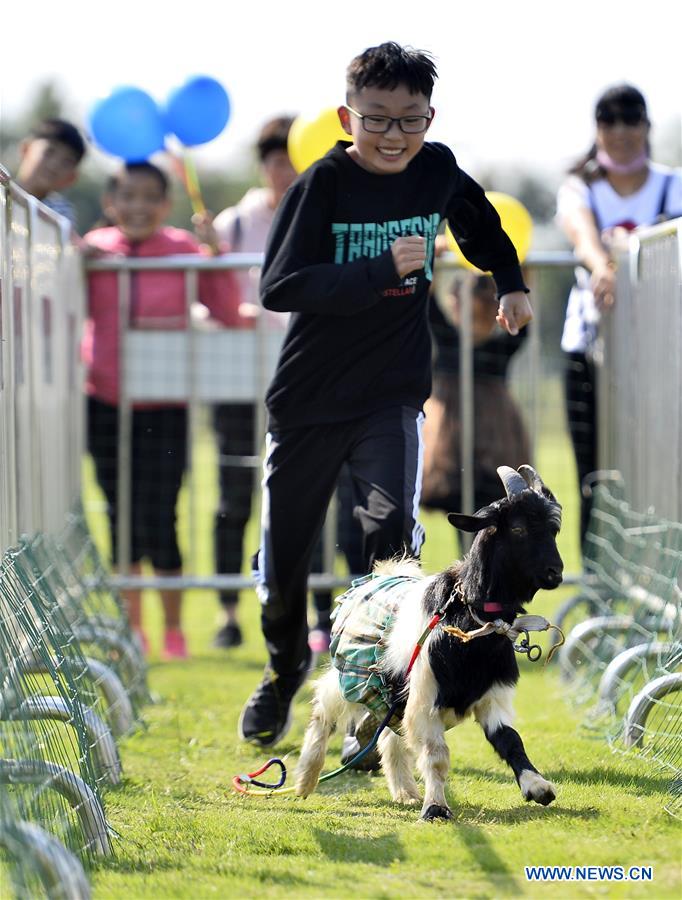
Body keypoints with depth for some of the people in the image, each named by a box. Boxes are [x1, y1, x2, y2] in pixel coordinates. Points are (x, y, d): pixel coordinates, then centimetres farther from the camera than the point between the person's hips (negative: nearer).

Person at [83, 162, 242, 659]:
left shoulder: (183, 249, -4)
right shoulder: (95, 249, 1)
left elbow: (229, 314, -7)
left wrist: (215, 253, -18)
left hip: (165, 406, -2)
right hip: (107, 404, 3)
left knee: (158, 521, -7)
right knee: (122, 516, 10)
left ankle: (174, 628, 11)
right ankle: (132, 627, 23)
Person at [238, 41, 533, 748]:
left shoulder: (438, 172, -3)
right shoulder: (322, 185, -15)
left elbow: (480, 222, 22)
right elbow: (277, 288, -26)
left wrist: (510, 283, 19)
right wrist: (383, 269, -30)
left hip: (390, 396, 1)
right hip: (308, 398, -1)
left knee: (392, 530, -22)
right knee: (283, 555, 11)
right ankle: (284, 669, 40)